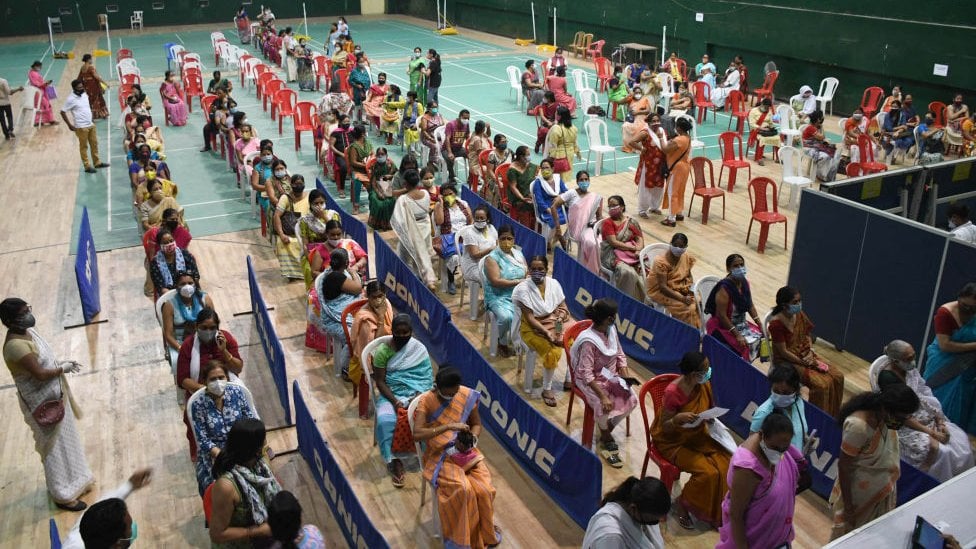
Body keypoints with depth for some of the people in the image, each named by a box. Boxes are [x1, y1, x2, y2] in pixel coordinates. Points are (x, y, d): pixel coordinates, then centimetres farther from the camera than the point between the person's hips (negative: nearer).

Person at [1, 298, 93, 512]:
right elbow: (40, 374, -26)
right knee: (54, 446, 5)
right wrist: (63, 368, -12)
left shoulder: (27, 331, 0)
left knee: (64, 439, 23)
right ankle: (63, 495, 21)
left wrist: (62, 362, 0)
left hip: (54, 394, 9)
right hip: (42, 402, -9)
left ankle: (71, 480, 43)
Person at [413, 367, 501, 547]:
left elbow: (477, 424, 9)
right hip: (440, 455, -3)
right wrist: (448, 426, -32)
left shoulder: (467, 396, -4)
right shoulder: (426, 401, -14)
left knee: (484, 489, -20)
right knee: (462, 489, -29)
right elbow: (417, 434, -26)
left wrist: (472, 438, -13)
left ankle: (485, 531, 8)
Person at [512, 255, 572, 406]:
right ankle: (547, 389, -6)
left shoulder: (554, 283, -2)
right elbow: (529, 318, -18)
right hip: (533, 327, -5)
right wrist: (546, 332, -28)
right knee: (553, 352, -28)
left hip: (554, 322, 5)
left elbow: (563, 307, 4)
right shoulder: (523, 288, -17)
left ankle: (569, 381, 6)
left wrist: (560, 317, -18)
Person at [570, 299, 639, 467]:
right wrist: (603, 396, -32)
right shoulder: (588, 341, -28)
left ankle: (606, 434, 7)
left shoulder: (611, 329, -7)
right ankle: (607, 439, 3)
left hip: (611, 376, 7)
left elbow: (620, 355, 6)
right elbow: (587, 374, -28)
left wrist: (625, 376, -8)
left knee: (631, 400, -14)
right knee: (604, 405, -29)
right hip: (592, 380, -6)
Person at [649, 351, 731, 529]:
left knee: (725, 463, -14)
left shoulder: (704, 385, -7)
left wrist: (710, 417, -10)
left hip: (697, 435, 7)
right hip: (673, 441, -6)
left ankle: (716, 509, 7)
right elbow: (664, 427, -17)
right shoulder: (673, 392, -27)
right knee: (708, 472, -22)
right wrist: (678, 419, -38)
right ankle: (681, 505, 4)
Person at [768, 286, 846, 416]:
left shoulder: (800, 315, -2)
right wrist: (805, 363, -16)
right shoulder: (776, 323, -23)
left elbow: (807, 335, 12)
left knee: (837, 376, -5)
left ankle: (832, 415, 10)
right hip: (788, 361, -7)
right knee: (822, 384, -22)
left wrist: (811, 351, -6)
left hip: (805, 355, 7)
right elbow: (783, 352, -20)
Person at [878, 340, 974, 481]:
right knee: (937, 449, -23)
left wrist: (940, 422, -6)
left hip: (924, 416, 8)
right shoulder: (887, 378, -27)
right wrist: (931, 433, -19)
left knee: (960, 438, -3)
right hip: (902, 425, -8)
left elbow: (926, 396, 4)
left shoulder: (910, 367, -5)